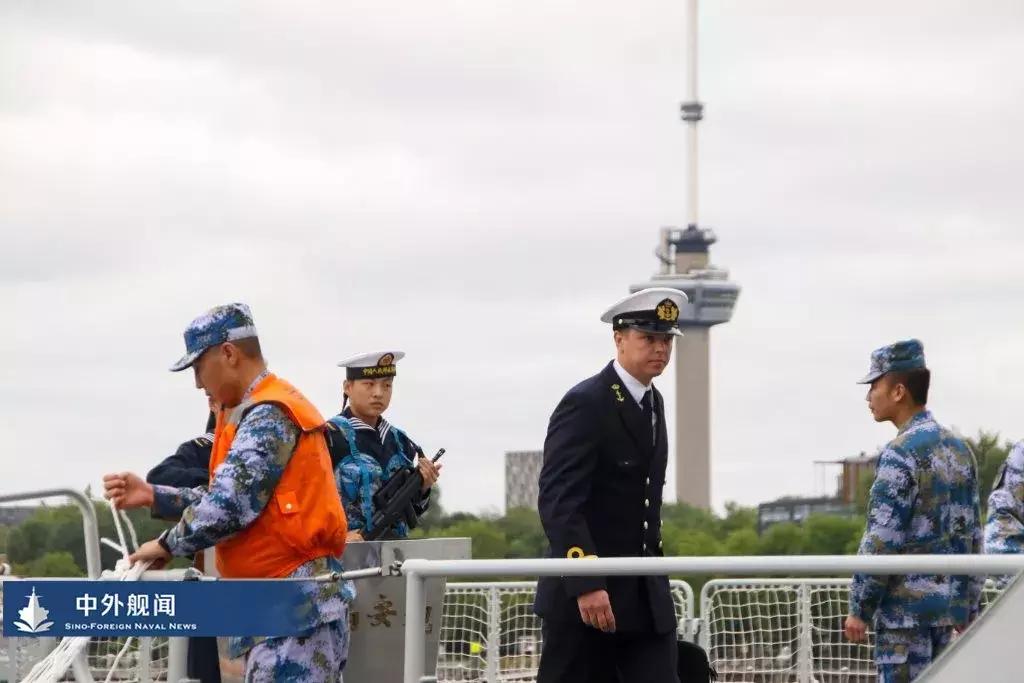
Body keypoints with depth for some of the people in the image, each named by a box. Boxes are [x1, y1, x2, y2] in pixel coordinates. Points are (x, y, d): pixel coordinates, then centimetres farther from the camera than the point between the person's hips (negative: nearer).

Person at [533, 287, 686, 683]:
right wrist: (586, 585, -28)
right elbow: (557, 501, -21)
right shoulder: (585, 405, -13)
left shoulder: (653, 402, 14)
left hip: (647, 597, 7)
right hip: (582, 595, -7)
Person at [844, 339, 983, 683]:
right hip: (948, 601, 8)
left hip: (906, 605, -8)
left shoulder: (900, 454, -14)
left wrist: (859, 608, -10)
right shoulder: (959, 449, 12)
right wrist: (970, 605, 18)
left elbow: (882, 541, -17)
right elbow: (972, 535, 14)